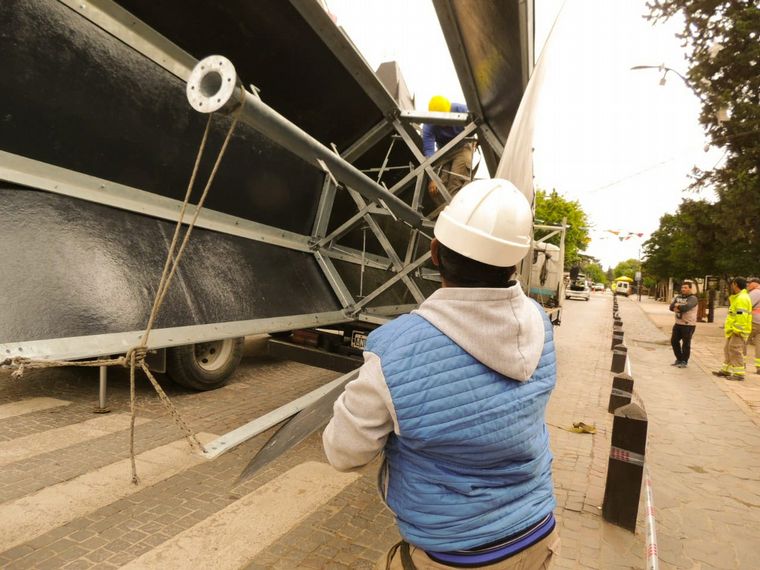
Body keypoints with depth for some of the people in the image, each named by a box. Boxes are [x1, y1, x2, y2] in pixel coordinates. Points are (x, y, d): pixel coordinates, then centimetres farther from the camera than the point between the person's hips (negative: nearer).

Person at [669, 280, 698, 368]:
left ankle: (684, 361, 10)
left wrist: (677, 306, -10)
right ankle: (679, 359, 24)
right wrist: (679, 307, -19)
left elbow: (687, 307, -25)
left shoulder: (693, 298, -8)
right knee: (674, 341, 10)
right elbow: (671, 306, 0)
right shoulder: (678, 297, 13)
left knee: (686, 344, -1)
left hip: (688, 325, -7)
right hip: (678, 323, 7)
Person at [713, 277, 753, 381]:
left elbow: (741, 315, -24)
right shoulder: (737, 297, 19)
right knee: (728, 349, 16)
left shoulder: (742, 298, -16)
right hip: (733, 330, 11)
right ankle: (725, 370, 25)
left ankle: (739, 373, -4)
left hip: (738, 332, -11)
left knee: (735, 351, -9)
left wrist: (737, 329, -24)